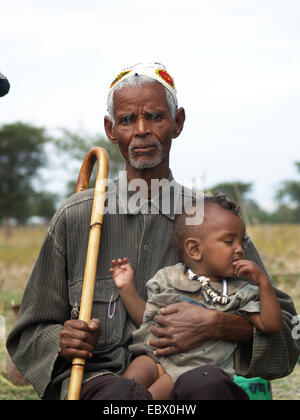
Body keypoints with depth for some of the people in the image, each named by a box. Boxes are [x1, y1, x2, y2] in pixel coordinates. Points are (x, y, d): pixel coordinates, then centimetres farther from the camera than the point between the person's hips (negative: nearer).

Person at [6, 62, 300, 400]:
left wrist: (214, 324, -12)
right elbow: (30, 336, 16)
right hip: (98, 381, -1)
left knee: (206, 386, -35)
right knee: (118, 391, -37)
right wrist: (63, 342, -8)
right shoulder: (75, 217, 10)